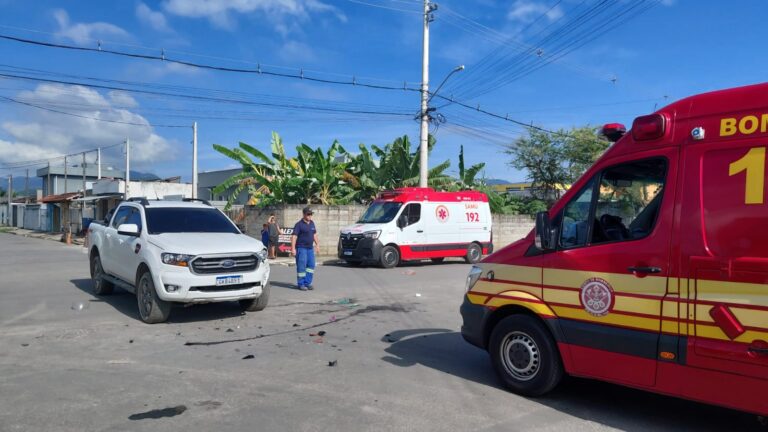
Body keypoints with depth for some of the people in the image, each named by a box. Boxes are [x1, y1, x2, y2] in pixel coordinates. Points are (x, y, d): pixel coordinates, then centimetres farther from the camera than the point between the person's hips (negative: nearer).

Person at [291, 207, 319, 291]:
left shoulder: (312, 223, 12)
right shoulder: (299, 224, -9)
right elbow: (294, 236, -14)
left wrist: (317, 244, 19)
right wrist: (293, 248, -21)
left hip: (310, 248, 7)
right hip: (301, 248, -7)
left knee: (311, 265, 7)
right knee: (301, 267, -3)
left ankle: (307, 283, 15)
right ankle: (301, 284, 6)